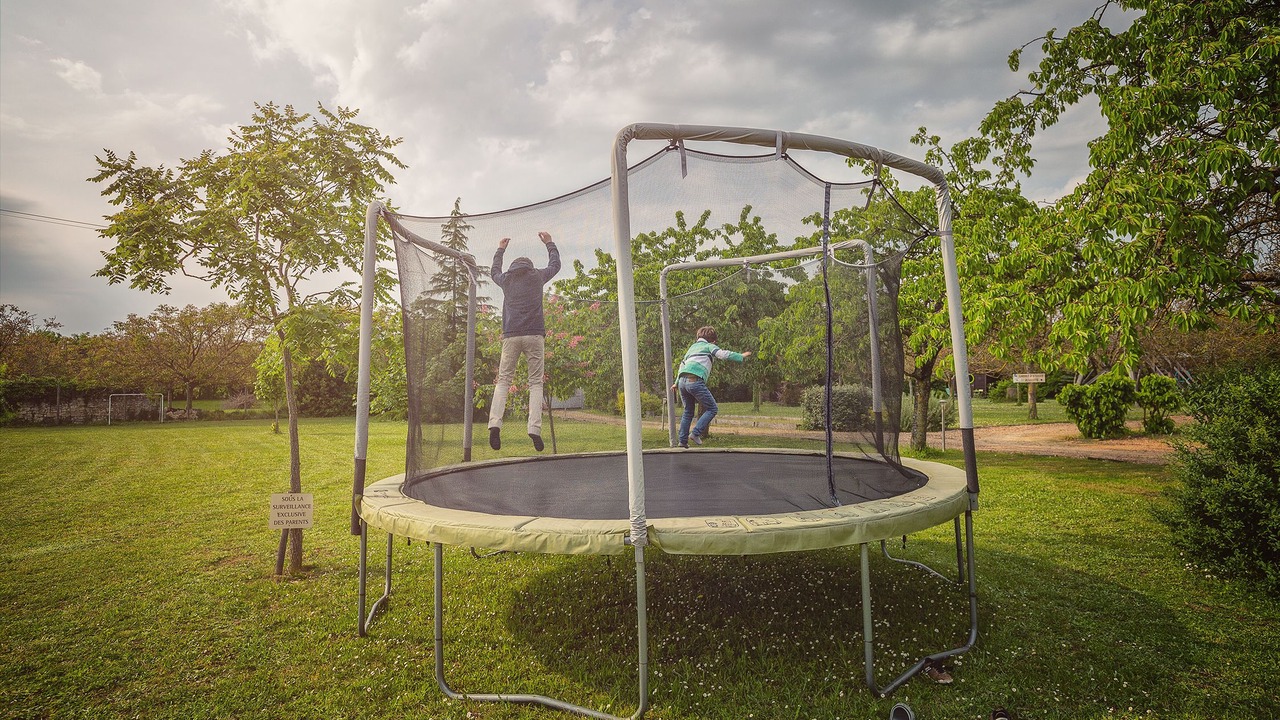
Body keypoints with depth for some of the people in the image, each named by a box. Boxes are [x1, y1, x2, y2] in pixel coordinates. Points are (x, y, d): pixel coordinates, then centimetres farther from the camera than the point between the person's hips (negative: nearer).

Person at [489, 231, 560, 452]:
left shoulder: (506, 279, 17)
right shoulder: (537, 276, 12)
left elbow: (494, 271, 41)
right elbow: (555, 265, 31)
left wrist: (500, 250, 54)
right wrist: (549, 243, 45)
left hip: (510, 336, 1)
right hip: (534, 335, -1)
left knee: (503, 380, 4)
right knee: (536, 382, 0)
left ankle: (495, 423, -16)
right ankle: (535, 428, -14)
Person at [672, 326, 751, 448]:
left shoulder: (692, 347, 31)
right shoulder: (709, 346, 11)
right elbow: (723, 354, -5)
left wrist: (677, 383, 42)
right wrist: (741, 356, 1)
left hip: (682, 380, 8)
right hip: (695, 381, -7)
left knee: (688, 411, 19)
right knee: (712, 408, 3)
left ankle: (683, 441, 15)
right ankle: (695, 433, -8)